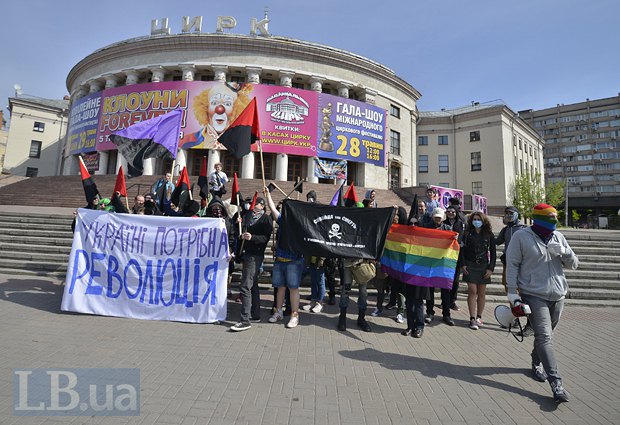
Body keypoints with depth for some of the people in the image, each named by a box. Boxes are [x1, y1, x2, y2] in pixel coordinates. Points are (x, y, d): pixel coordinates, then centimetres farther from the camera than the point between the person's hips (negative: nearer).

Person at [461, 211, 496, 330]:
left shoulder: (489, 234, 4)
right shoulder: (467, 233, 2)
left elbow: (492, 252, 5)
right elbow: (462, 250, 4)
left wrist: (491, 268, -1)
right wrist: (463, 265, -5)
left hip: (484, 266, 1)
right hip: (470, 265, -1)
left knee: (482, 292, 6)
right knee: (472, 291, -6)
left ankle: (479, 317, 19)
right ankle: (472, 319, -2)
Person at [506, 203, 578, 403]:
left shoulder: (558, 237, 8)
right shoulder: (521, 236, -8)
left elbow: (573, 264, 11)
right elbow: (512, 265, -8)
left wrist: (563, 252, -11)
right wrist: (512, 292, -11)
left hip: (557, 295, 6)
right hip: (534, 295, -6)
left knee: (545, 334, 18)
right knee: (544, 337, -11)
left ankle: (536, 364, 39)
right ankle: (556, 382, -10)